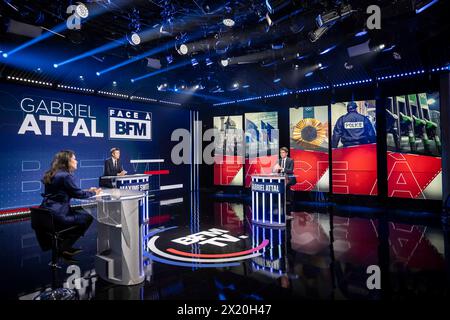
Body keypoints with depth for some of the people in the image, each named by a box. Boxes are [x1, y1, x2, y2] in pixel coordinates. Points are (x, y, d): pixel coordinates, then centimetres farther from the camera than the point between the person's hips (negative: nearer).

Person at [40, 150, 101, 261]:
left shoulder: (54, 174, 13)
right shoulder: (65, 176, -17)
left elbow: (72, 192, 19)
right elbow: (78, 194, -12)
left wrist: (88, 191, 15)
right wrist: (93, 193, 4)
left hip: (47, 213, 9)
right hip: (57, 216, -9)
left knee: (81, 212, 22)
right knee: (87, 218, 6)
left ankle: (64, 247, 22)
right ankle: (64, 247, 14)